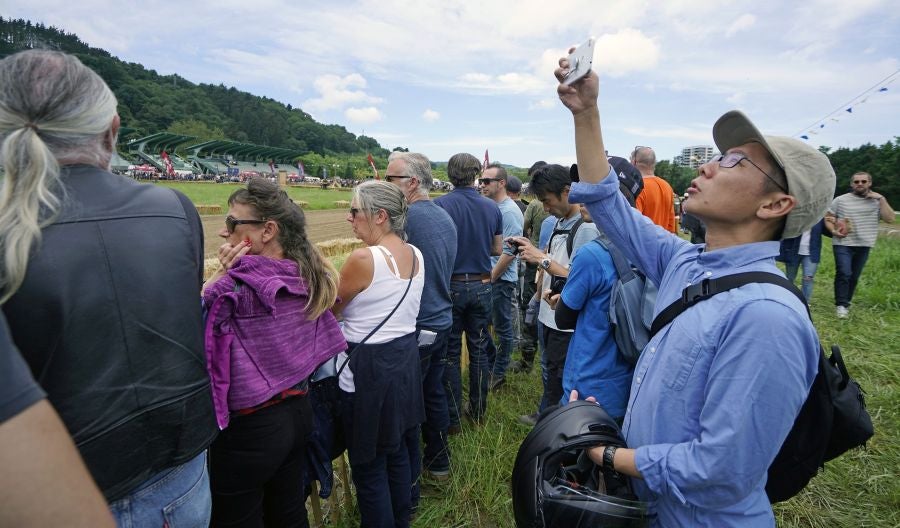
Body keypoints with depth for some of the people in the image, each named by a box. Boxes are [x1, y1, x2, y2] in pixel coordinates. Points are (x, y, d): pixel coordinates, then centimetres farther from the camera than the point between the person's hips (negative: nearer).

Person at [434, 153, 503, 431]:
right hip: (481, 285, 3)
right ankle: (478, 410, 28)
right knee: (479, 350, 15)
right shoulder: (492, 207, -1)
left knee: (450, 353, 8)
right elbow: (497, 249, 7)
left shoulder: (439, 205, -13)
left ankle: (452, 418, 17)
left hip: (450, 286, -3)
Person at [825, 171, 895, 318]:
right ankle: (841, 305, -8)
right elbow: (827, 217, 5)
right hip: (843, 244, -3)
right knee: (844, 273, -15)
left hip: (864, 246, 3)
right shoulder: (841, 200, -1)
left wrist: (882, 199, -8)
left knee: (854, 277, 10)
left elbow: (890, 219, -5)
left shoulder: (877, 201, 4)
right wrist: (833, 230, -13)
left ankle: (845, 303, 24)